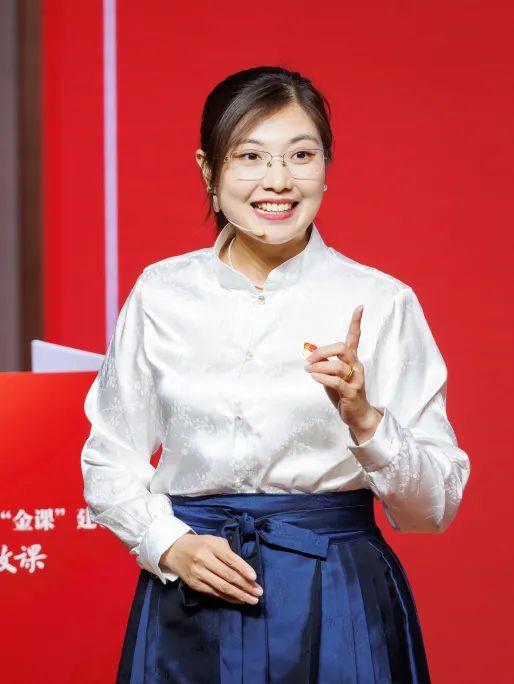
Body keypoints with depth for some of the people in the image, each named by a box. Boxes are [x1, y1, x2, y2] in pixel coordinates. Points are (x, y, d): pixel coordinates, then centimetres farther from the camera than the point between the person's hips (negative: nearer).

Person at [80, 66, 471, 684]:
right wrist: (171, 545, -8)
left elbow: (434, 506, -4)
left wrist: (364, 420, -20)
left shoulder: (381, 303, -5)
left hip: (337, 607, -1)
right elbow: (110, 463, 8)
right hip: (193, 606, 1)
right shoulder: (159, 294, 1)